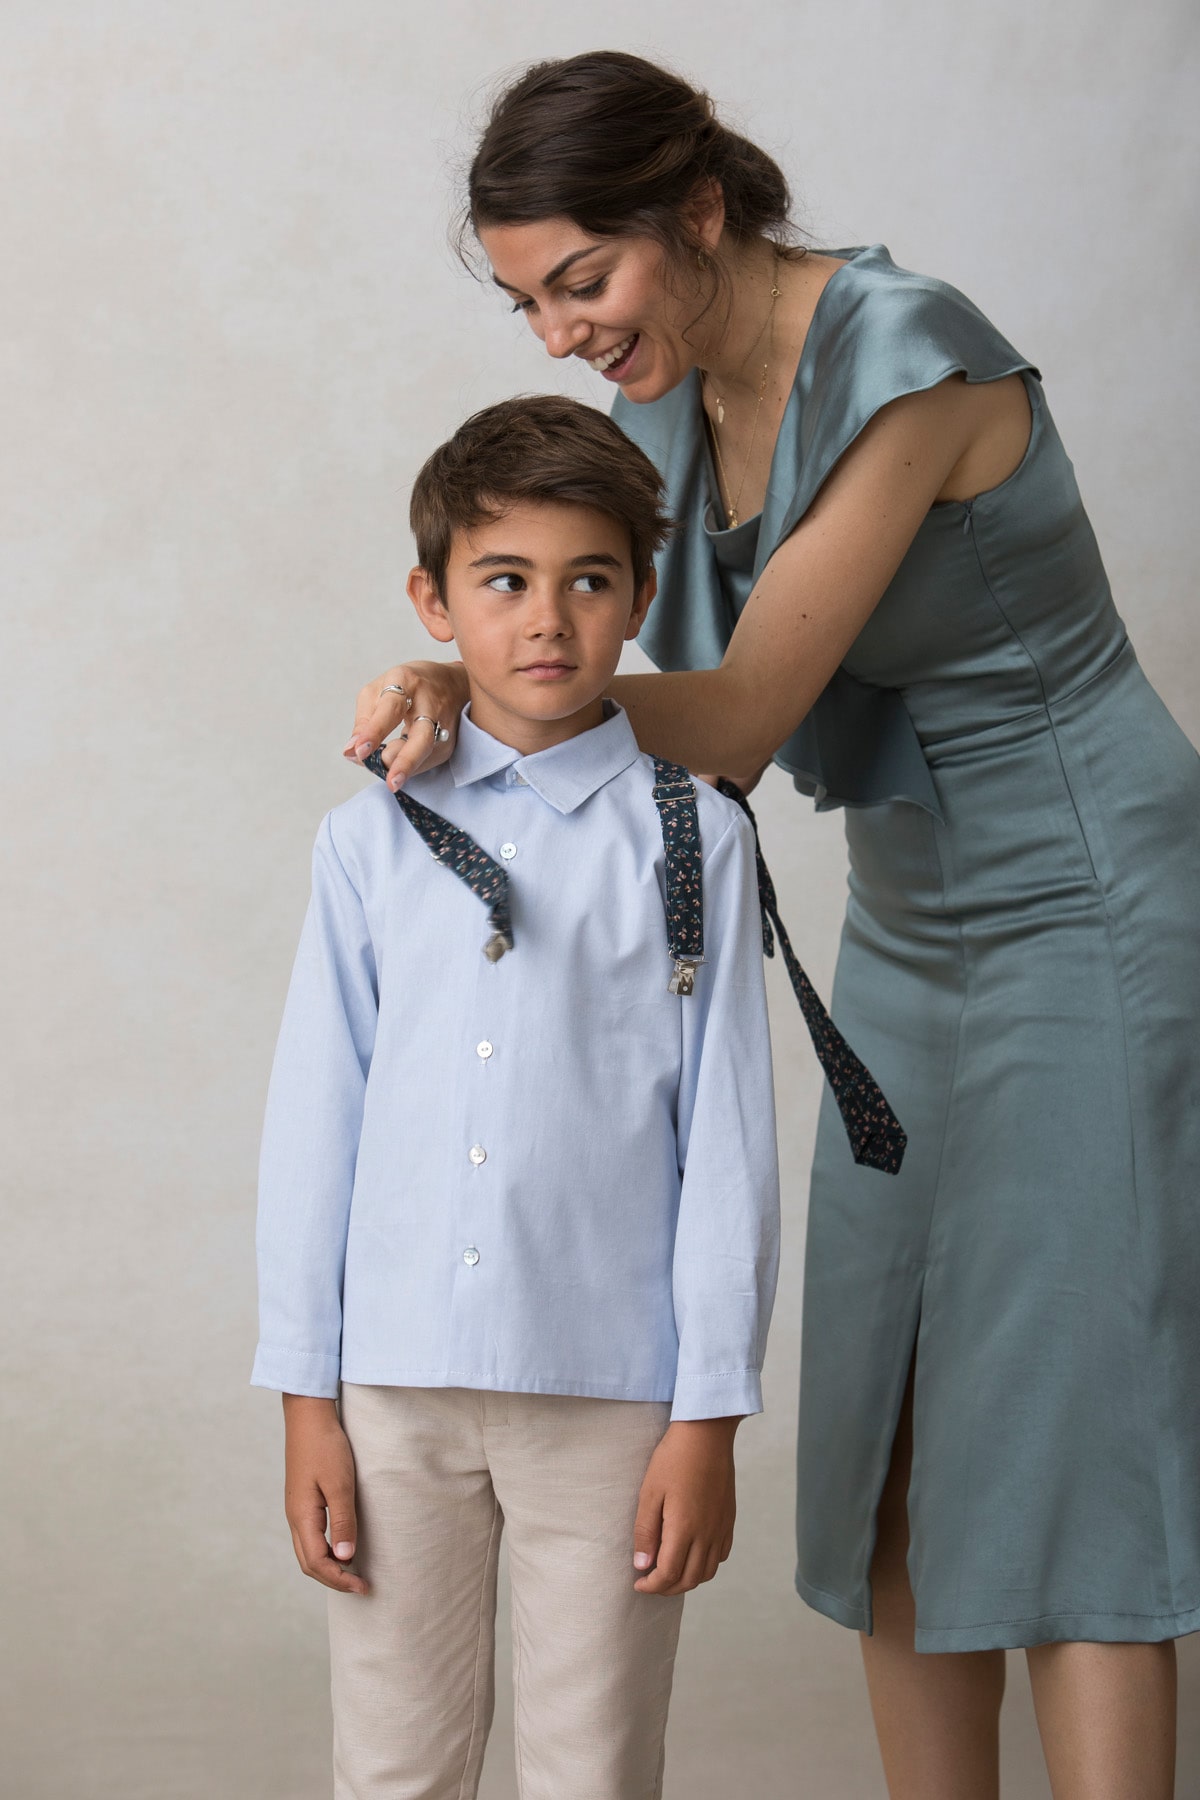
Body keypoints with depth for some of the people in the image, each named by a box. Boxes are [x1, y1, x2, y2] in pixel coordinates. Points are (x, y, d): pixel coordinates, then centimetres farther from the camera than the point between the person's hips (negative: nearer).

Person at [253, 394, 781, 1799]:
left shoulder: (693, 840, 0)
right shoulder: (370, 840, 4)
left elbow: (727, 1140, -1)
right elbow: (313, 1120, 5)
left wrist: (709, 1419, -2)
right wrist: (306, 1401, 3)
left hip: (611, 1390, -1)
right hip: (396, 1381, 2)